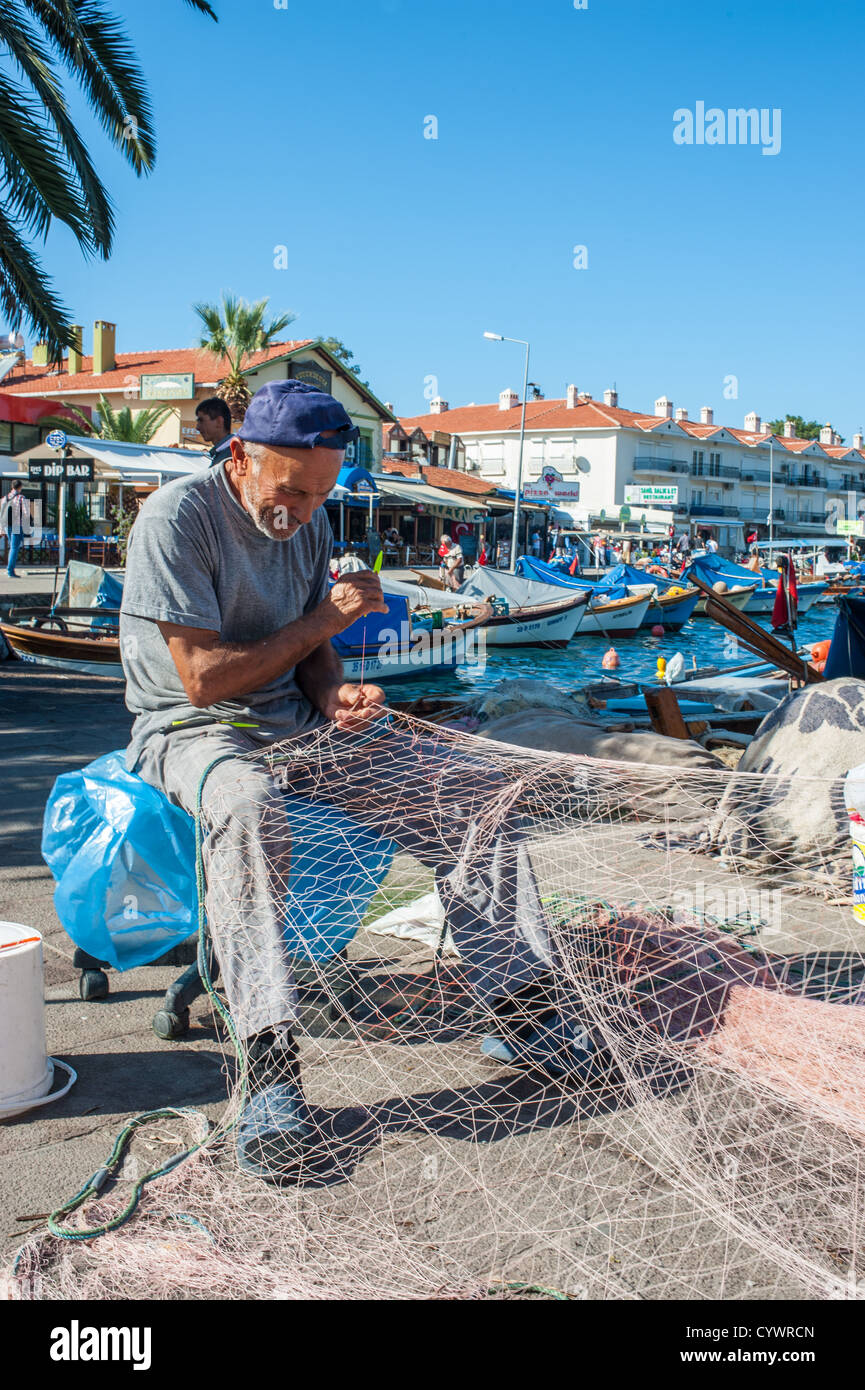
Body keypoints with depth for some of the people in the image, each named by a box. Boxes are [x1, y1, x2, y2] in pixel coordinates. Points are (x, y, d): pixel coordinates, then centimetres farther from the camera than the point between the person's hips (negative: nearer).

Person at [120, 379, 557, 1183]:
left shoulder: (308, 521, 8)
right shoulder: (176, 517, -15)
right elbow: (205, 679, -19)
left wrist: (334, 695, -10)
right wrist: (326, 617, -14)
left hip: (296, 723, 7)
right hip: (193, 732, -7)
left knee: (472, 786, -6)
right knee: (246, 808, -43)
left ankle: (517, 996, -2)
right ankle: (270, 1066, -42)